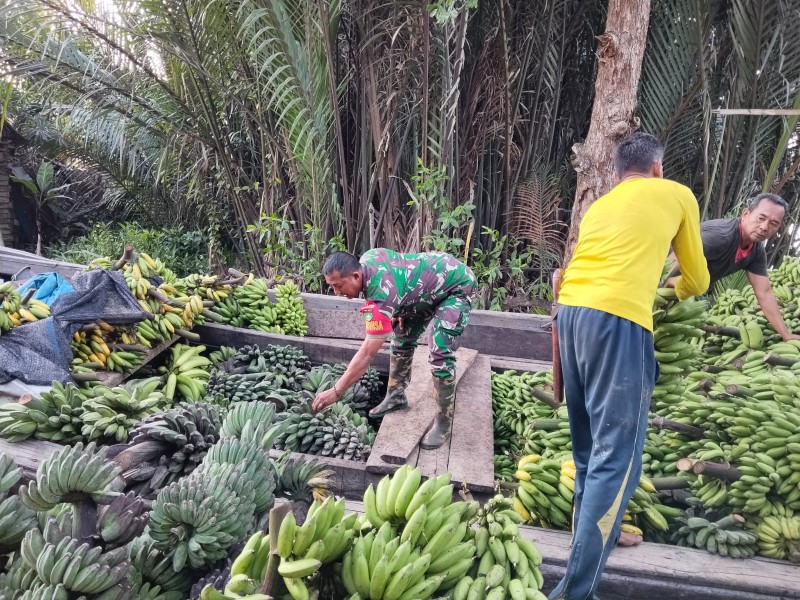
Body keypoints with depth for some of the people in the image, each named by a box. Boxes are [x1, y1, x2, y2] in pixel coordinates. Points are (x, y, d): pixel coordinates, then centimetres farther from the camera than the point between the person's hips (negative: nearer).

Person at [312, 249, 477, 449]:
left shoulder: (380, 294, -36)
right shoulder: (366, 259, -13)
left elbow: (367, 353, -33)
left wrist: (336, 391, -27)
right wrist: (398, 312, 3)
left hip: (457, 285, -10)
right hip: (429, 283, 10)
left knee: (440, 355, -19)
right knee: (402, 338, 11)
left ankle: (444, 422, -5)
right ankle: (396, 396, 25)